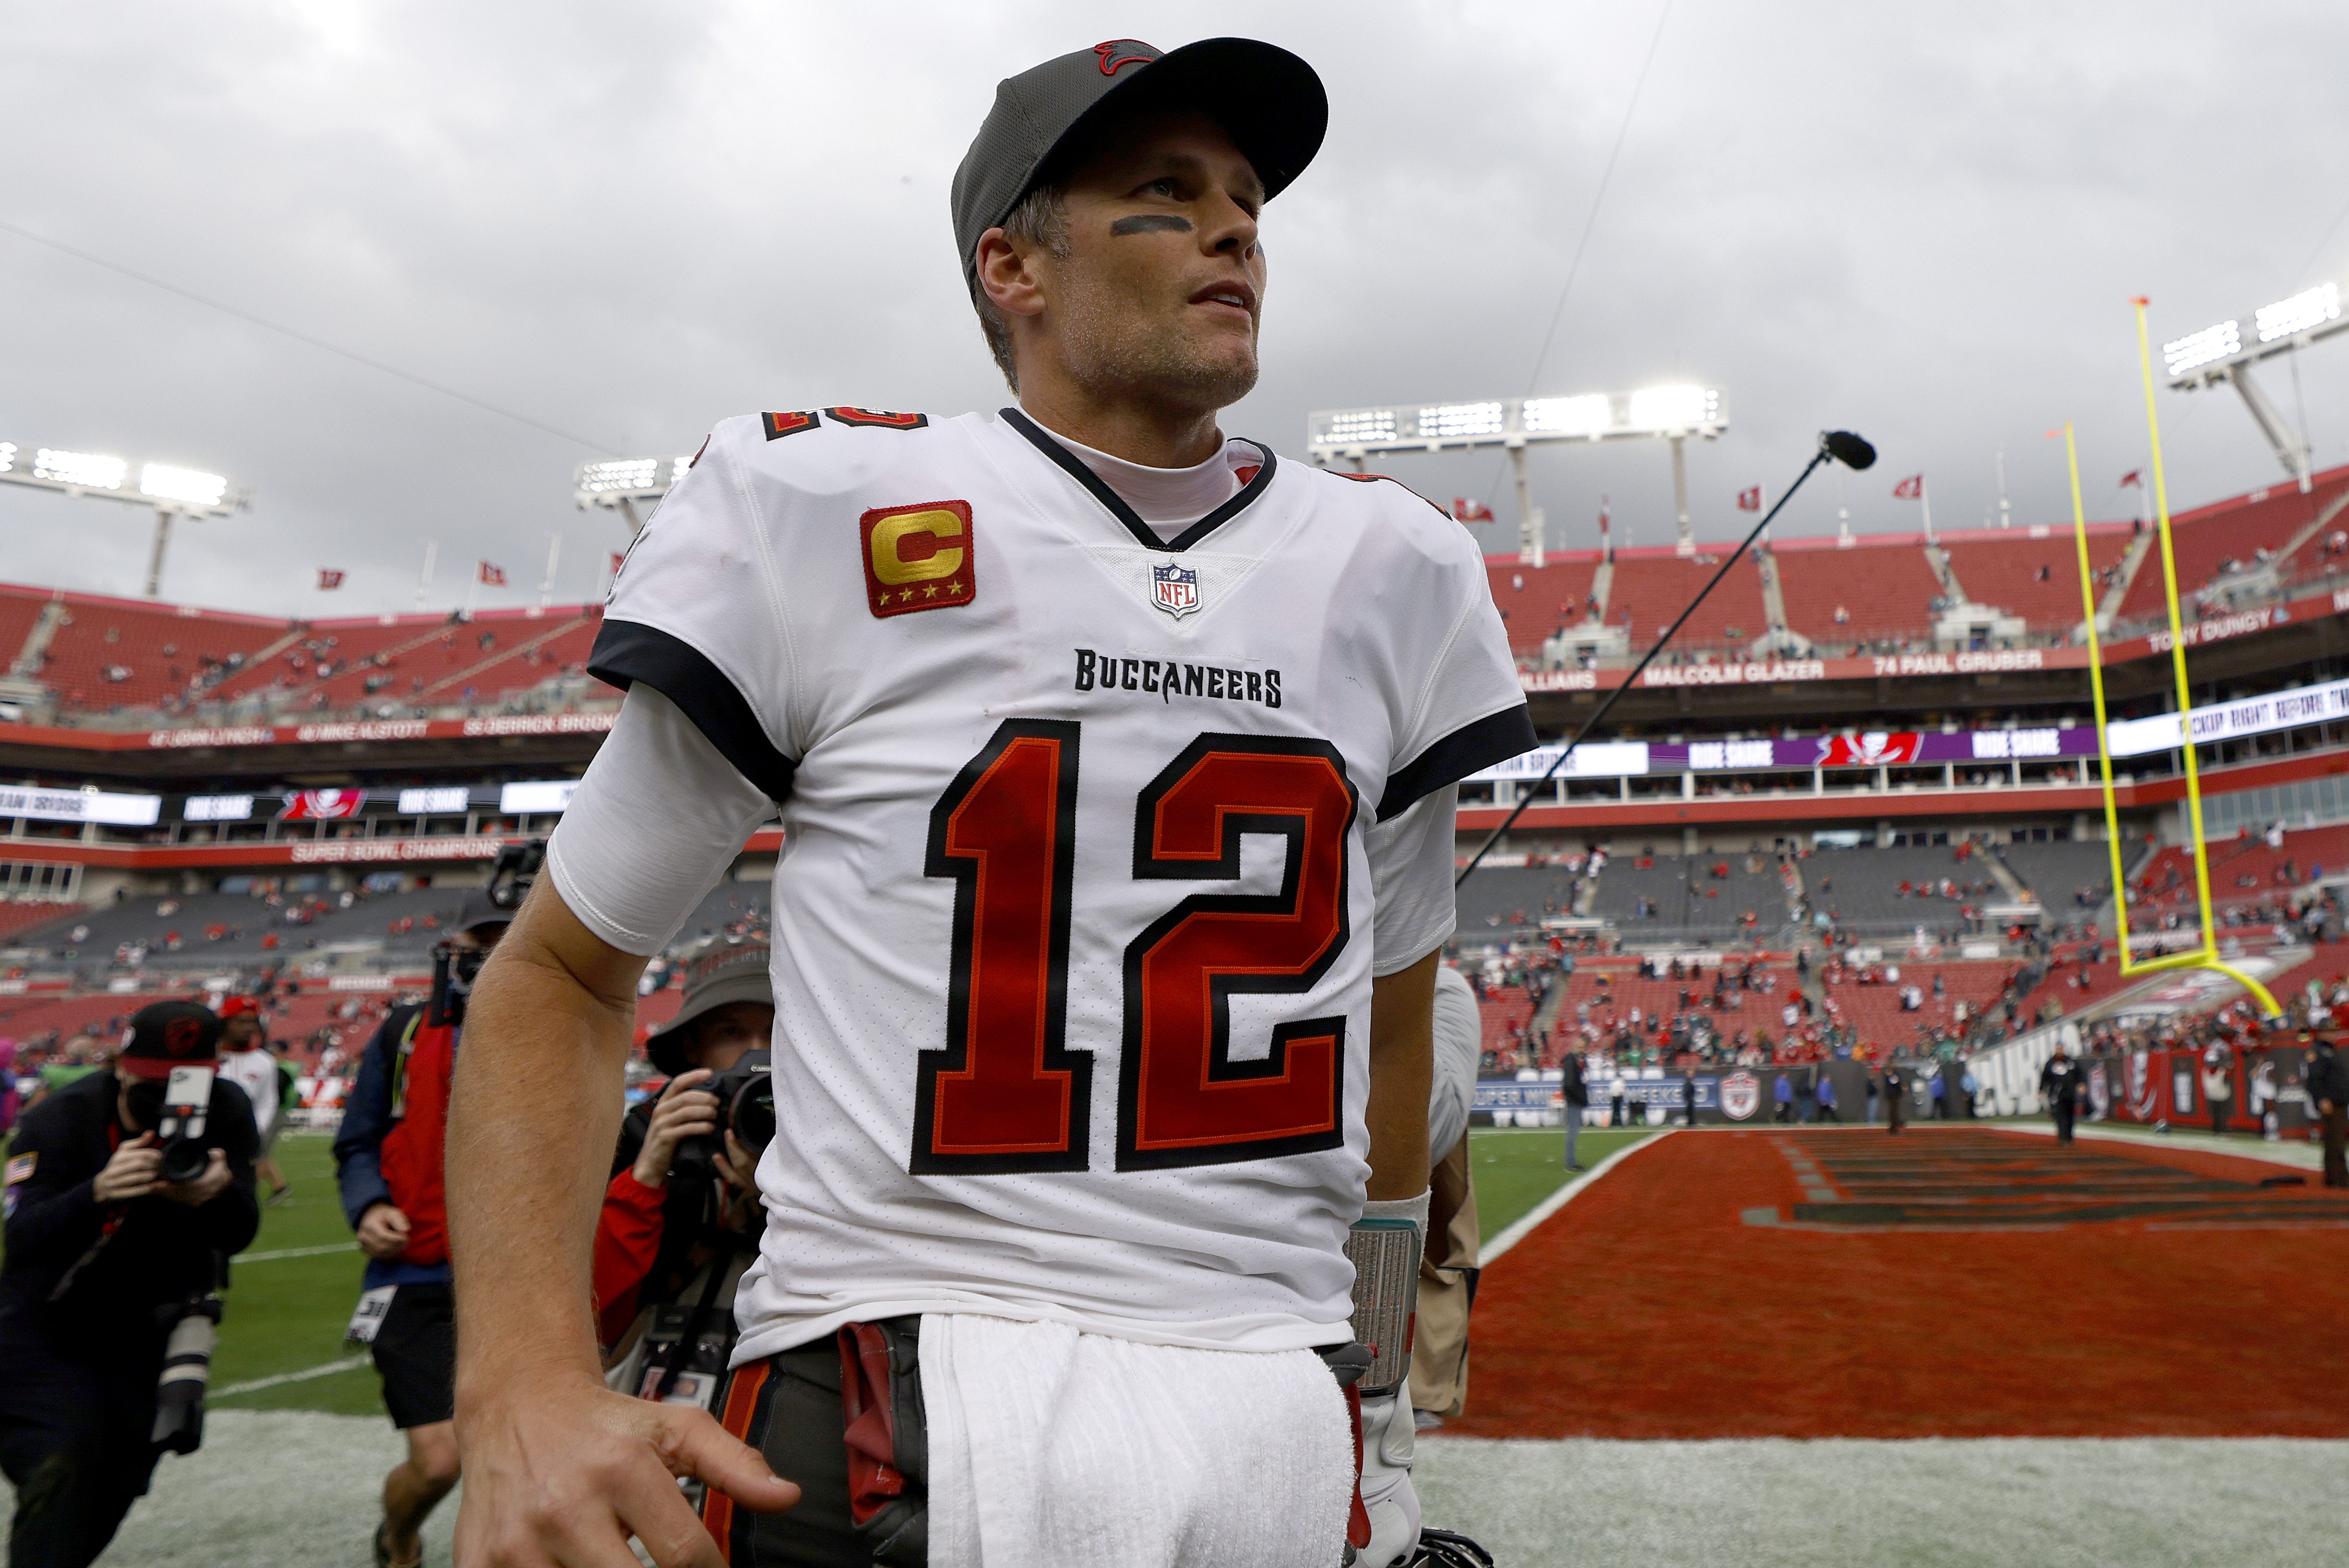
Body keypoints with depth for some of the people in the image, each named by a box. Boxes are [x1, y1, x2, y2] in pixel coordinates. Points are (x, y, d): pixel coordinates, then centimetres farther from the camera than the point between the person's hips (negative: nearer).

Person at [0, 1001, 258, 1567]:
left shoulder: (226, 1112, -14)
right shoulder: (59, 1119, -22)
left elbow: (238, 1236, -18)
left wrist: (217, 1195, -41)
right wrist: (97, 1194, -53)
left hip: (149, 1330, 3)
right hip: (47, 1329, -3)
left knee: (115, 1487, 9)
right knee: (60, 1474, -18)